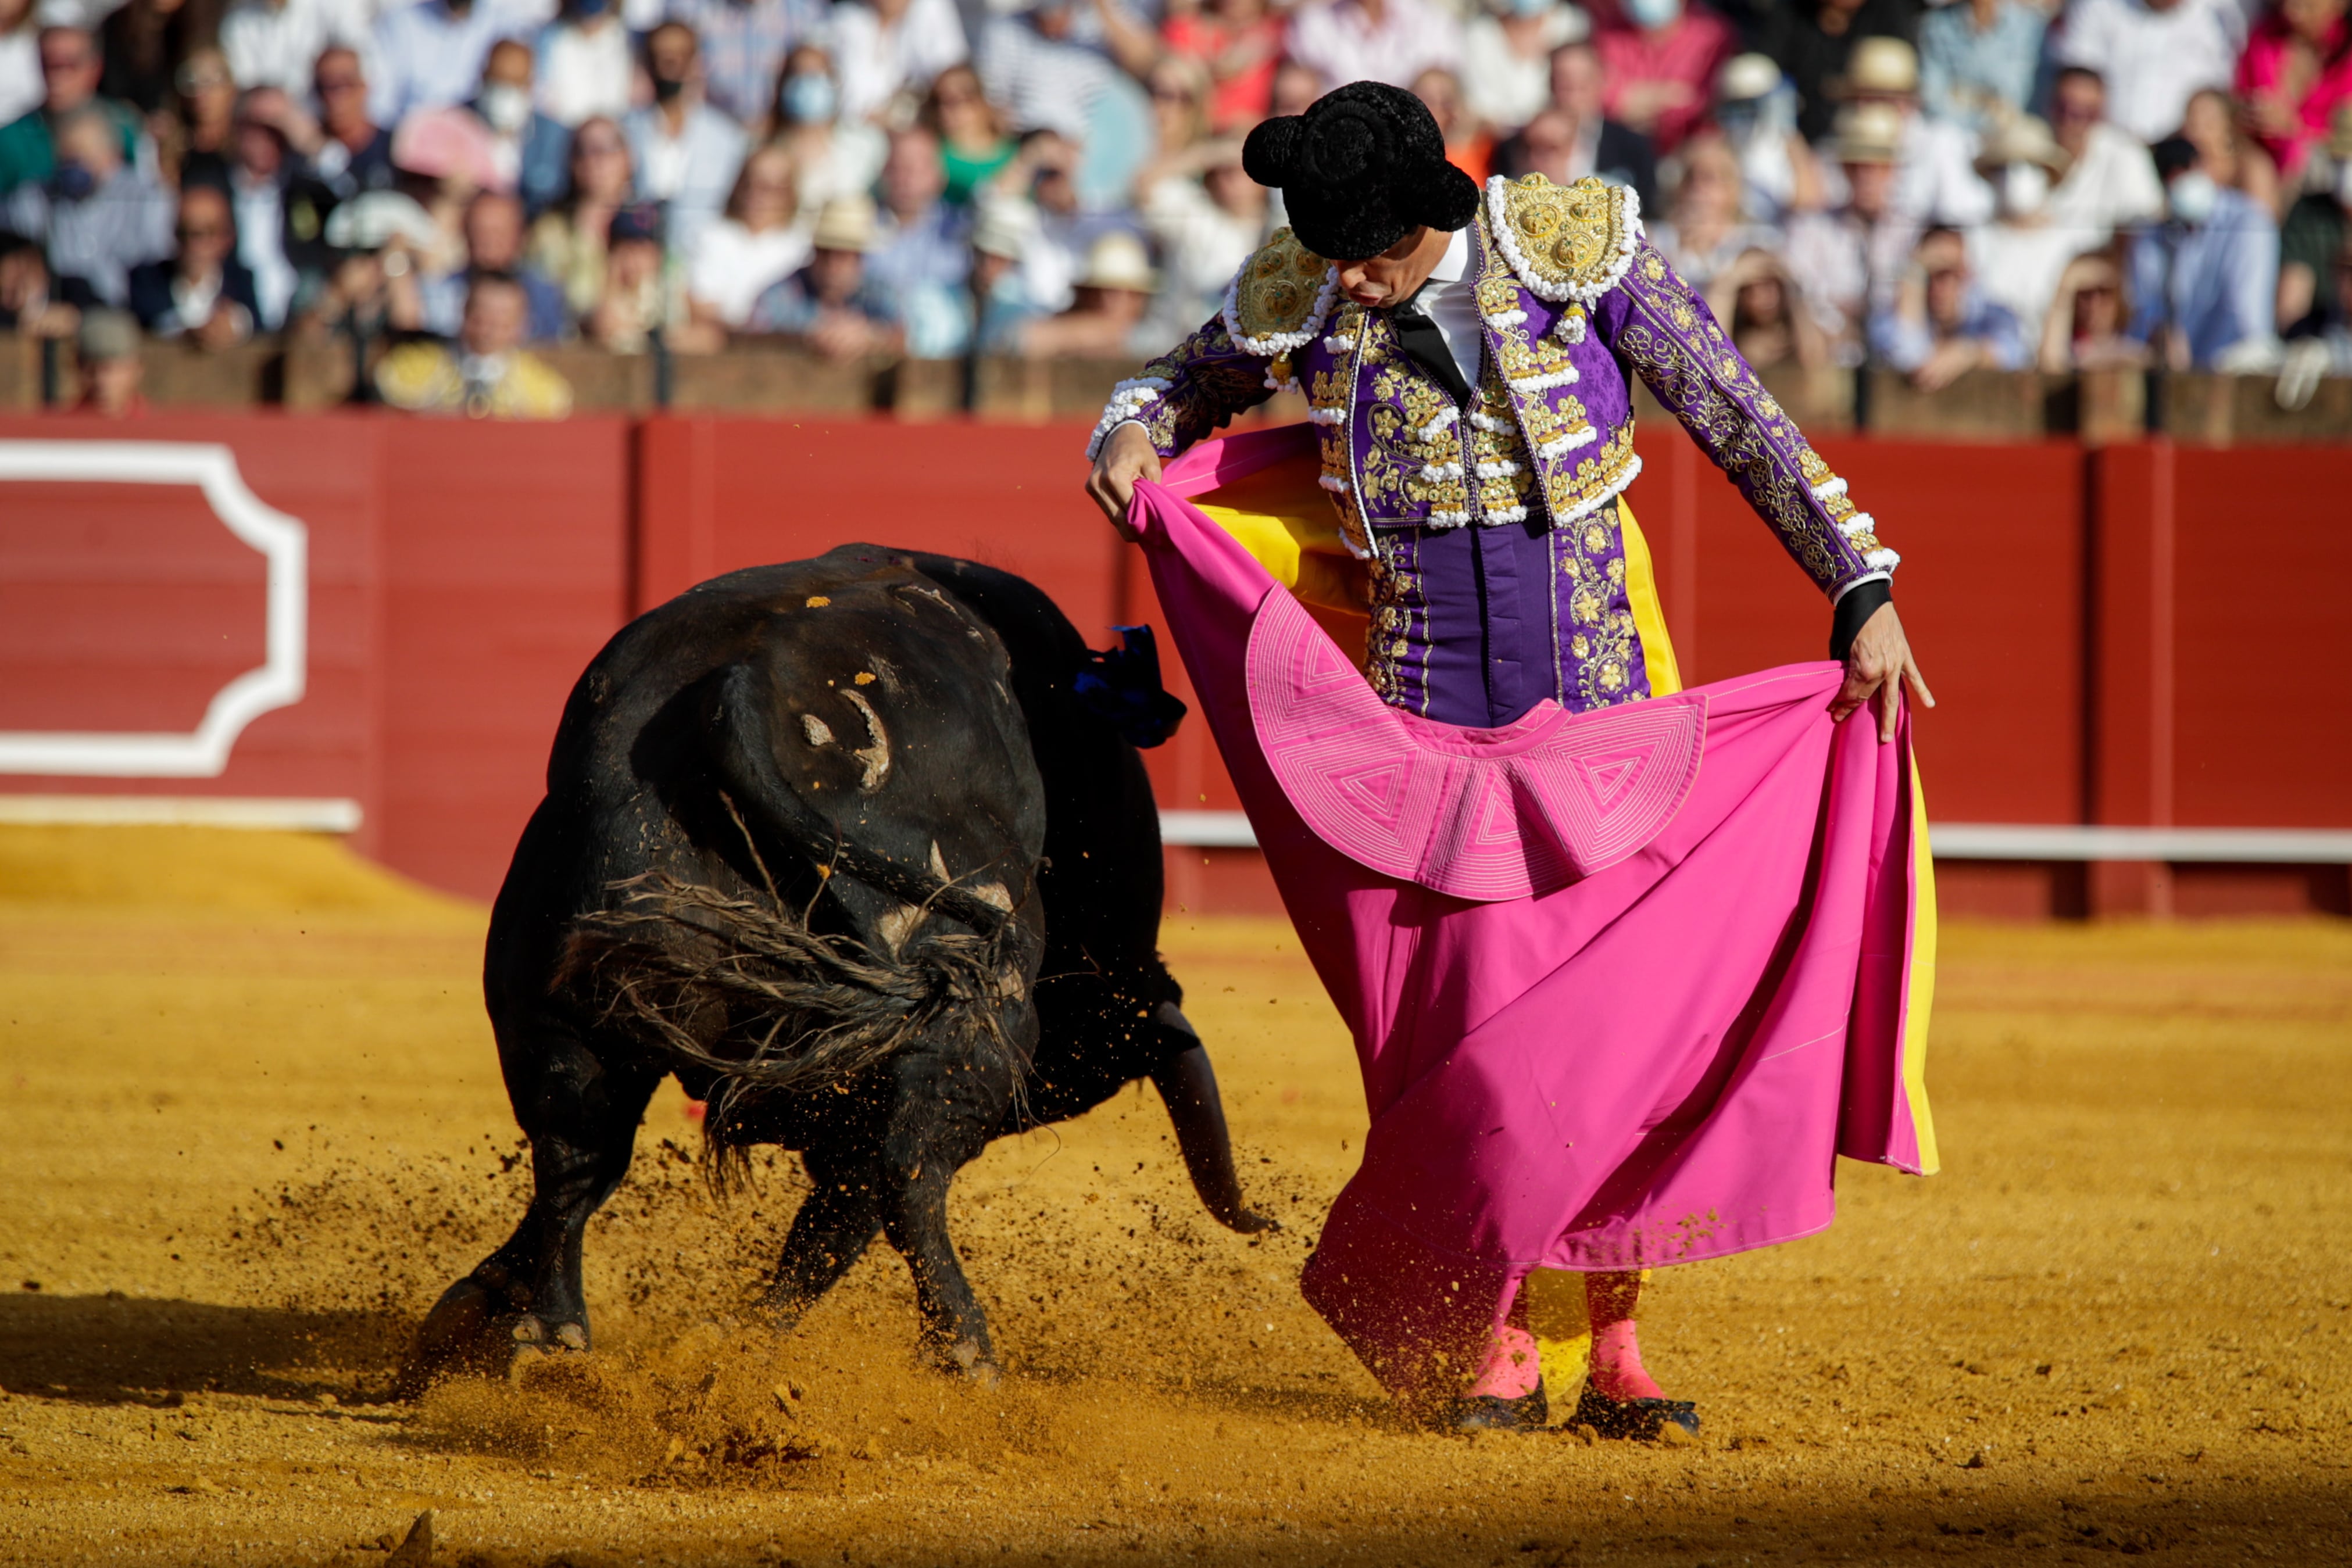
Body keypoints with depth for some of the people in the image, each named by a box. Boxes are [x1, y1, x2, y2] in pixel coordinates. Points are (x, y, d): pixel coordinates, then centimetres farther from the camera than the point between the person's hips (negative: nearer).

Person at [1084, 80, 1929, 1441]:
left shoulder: (1583, 247, -8)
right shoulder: (1300, 301, -3)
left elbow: (1743, 423, -1)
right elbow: (1189, 383, 20)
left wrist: (1863, 590, -4)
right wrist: (1133, 434, -3)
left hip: (1597, 697, -1)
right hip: (1422, 718, 1)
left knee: (1628, 1016, -1)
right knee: (1464, 1040, -5)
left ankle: (1615, 1354, 11)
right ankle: (1495, 1353, 11)